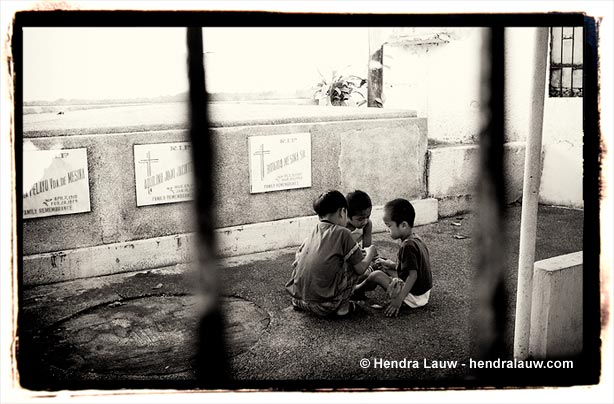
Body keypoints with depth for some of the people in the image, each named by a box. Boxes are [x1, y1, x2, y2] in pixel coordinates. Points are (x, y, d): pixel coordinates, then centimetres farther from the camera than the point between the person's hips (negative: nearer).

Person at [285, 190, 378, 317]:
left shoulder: (313, 233, 11)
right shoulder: (342, 233, -6)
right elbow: (360, 269, -4)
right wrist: (370, 253, 20)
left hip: (298, 296, 6)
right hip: (323, 305, -6)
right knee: (354, 265, 8)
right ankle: (342, 306, 9)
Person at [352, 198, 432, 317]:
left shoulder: (407, 246, -24)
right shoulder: (416, 239, 5)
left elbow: (413, 275, -30)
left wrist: (398, 300, -29)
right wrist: (390, 264, 14)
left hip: (414, 296, -10)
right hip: (424, 293, 10)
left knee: (376, 275, -5)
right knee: (385, 270, 20)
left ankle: (356, 291, 19)